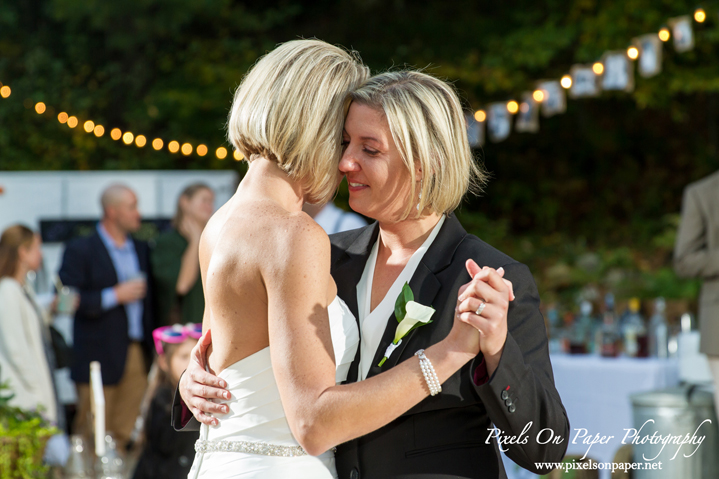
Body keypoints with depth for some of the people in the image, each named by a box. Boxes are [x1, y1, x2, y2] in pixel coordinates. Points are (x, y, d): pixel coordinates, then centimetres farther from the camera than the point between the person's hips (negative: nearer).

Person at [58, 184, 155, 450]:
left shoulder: (141, 249, 16)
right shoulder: (80, 251, -3)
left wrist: (152, 348, 6)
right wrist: (115, 296, -14)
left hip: (137, 356, 5)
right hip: (99, 359, -5)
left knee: (127, 433, 4)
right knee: (93, 439, -5)